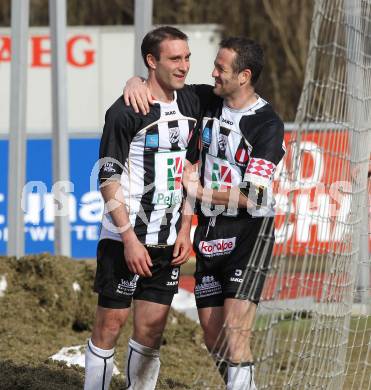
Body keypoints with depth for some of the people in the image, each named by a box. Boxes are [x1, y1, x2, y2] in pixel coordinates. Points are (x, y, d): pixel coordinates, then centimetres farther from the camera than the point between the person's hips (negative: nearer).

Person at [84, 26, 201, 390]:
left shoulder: (189, 103, 7)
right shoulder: (126, 112, -13)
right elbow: (108, 179, -12)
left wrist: (185, 229, 10)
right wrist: (130, 239, -16)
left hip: (169, 240, 6)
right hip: (124, 239, -6)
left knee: (152, 326, 6)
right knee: (111, 322, -3)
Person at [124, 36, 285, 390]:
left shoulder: (268, 124, -13)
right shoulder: (207, 100, 4)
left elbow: (252, 196, -17)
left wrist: (201, 192, -9)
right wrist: (136, 81, -7)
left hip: (250, 231, -6)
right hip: (209, 232, 6)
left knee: (234, 334, -17)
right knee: (212, 336, 7)